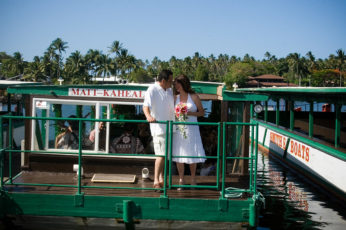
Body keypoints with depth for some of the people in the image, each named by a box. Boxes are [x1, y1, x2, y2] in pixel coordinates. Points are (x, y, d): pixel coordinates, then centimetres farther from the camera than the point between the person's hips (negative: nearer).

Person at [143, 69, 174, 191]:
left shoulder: (169, 90, 16)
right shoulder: (152, 90, -9)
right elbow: (146, 106, -21)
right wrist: (148, 116, -40)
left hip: (169, 127, 8)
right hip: (158, 127, -8)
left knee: (165, 154, 12)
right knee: (161, 154, -13)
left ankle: (161, 179, 21)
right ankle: (156, 181, -10)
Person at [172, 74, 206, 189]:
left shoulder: (194, 97, 0)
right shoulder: (175, 98, 8)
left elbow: (202, 112, 2)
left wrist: (190, 113, -12)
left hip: (191, 128, -2)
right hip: (178, 128, 2)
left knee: (192, 153, 2)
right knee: (178, 154, 1)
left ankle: (193, 178, 19)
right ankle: (181, 180, 11)